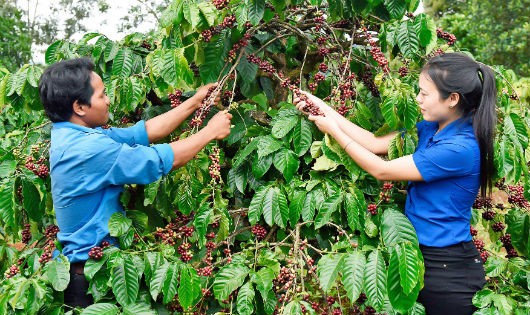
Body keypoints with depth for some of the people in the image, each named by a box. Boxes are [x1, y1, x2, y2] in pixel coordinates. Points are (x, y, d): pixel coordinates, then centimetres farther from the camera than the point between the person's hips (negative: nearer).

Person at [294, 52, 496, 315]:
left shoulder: (460, 149, -25)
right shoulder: (431, 128, 1)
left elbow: (381, 170, -18)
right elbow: (376, 144, 0)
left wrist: (333, 130, -10)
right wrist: (325, 109, -2)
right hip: (419, 254, 8)